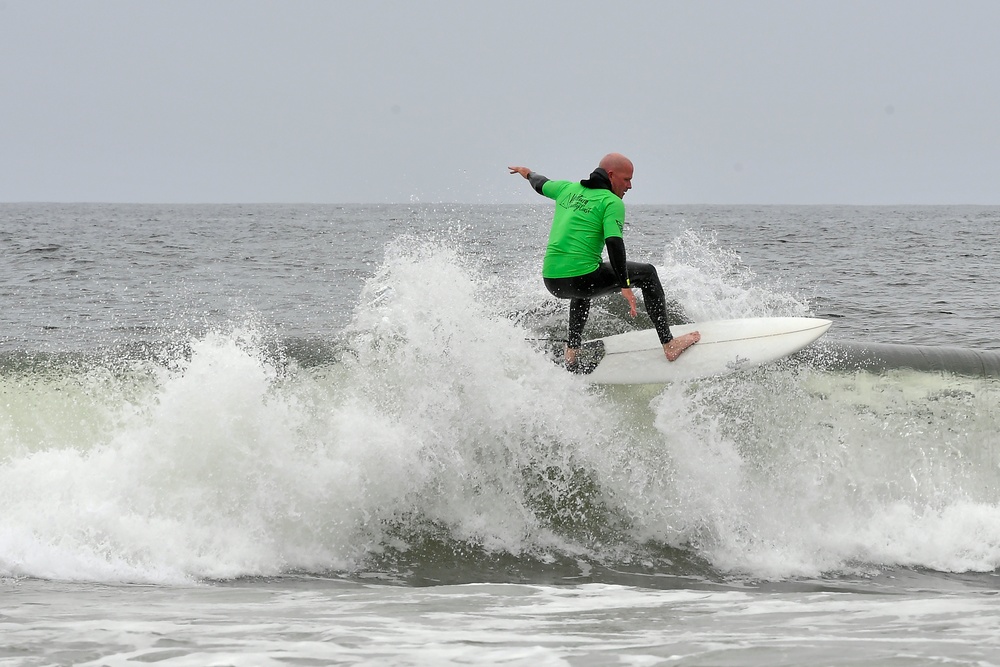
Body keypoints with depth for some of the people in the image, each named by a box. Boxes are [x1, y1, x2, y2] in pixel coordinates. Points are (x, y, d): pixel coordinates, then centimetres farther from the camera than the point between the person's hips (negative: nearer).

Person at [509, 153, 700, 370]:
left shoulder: (568, 189, 15)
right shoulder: (612, 202, -4)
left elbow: (541, 185, 35)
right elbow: (613, 242, -17)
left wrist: (528, 173, 59)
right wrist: (625, 286, -18)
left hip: (552, 282, 7)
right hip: (581, 280, -7)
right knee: (647, 273, 10)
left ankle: (571, 353, 38)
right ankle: (669, 345, 8)